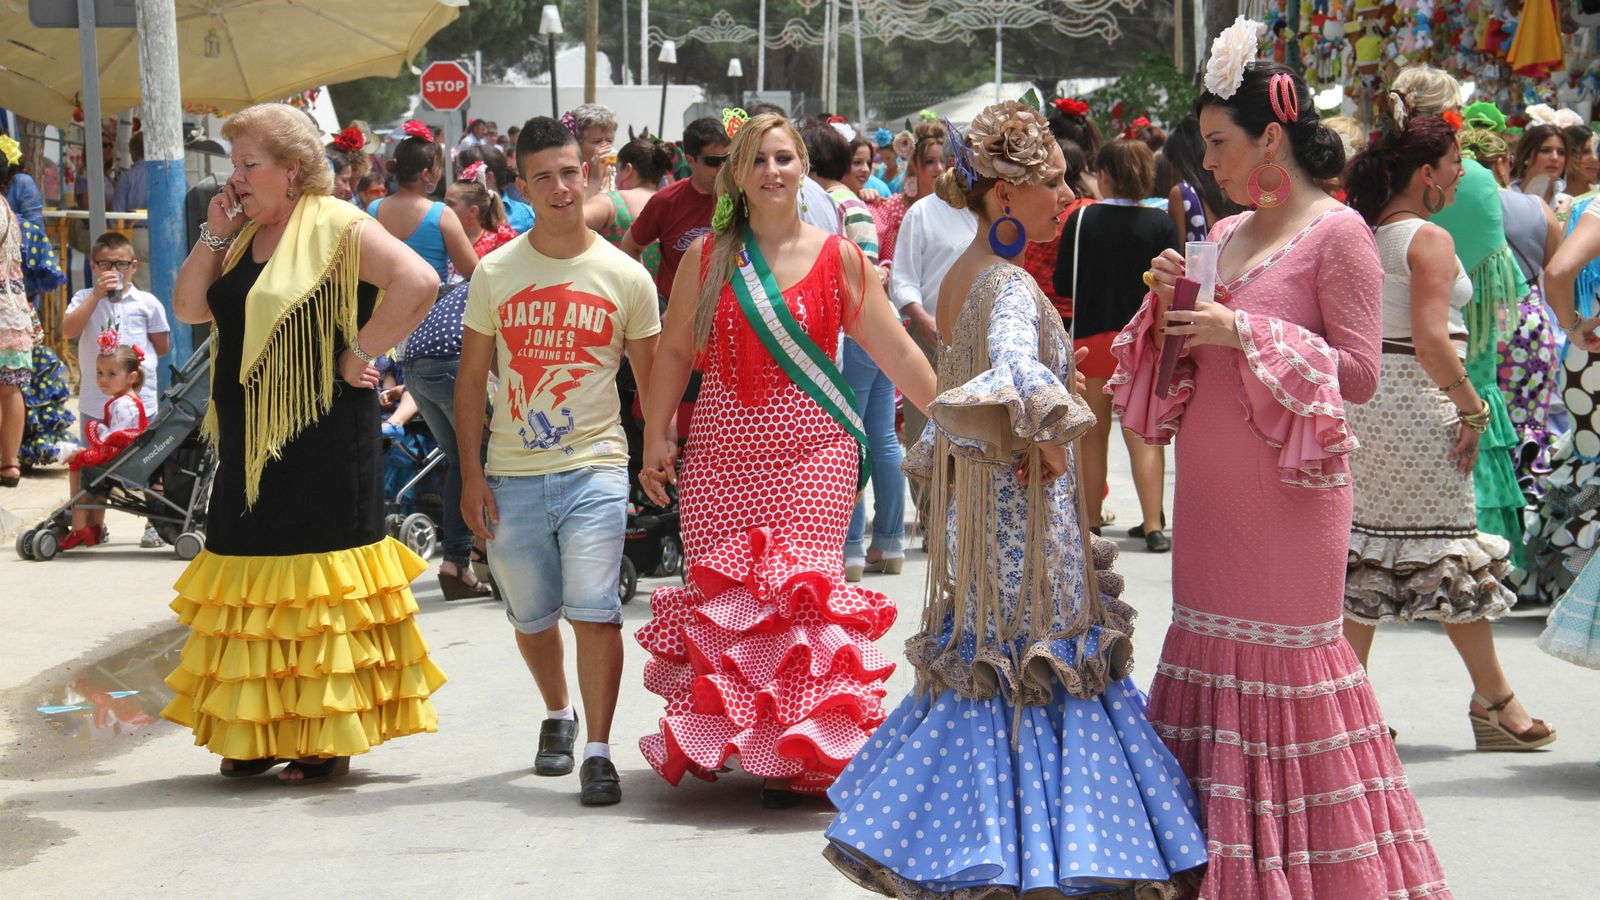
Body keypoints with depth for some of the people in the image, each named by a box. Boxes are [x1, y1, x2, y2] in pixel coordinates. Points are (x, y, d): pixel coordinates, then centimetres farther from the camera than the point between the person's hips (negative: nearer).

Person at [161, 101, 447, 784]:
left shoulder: (334, 227, -10)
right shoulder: (244, 234, 13)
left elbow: (418, 281, -22)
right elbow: (189, 309, 10)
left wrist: (360, 354, -18)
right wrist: (214, 236, -1)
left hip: (322, 440, -8)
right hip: (249, 441, 8)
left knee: (316, 568, -3)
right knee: (256, 568, 10)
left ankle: (328, 740, 4)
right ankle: (259, 731, 18)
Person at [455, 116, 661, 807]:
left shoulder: (625, 277, 0)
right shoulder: (495, 272, 3)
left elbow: (652, 380, 7)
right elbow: (471, 379, 7)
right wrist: (471, 475, 1)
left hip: (593, 468, -2)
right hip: (510, 475, 2)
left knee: (594, 611, -14)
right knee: (530, 616, 14)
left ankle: (597, 752, -8)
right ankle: (558, 715, 40)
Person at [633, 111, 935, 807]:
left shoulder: (839, 258, 5)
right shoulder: (708, 256, 8)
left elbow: (895, 353, 8)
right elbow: (674, 352, 13)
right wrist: (656, 438, 8)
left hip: (812, 449, -2)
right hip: (721, 450, 2)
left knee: (803, 590, -13)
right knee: (719, 595, -5)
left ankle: (795, 756, -5)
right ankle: (717, 739, 10)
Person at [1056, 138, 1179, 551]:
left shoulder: (1082, 220, -10)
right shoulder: (1160, 223, -9)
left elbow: (1062, 284, -6)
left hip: (1091, 339, 0)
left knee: (1093, 435, 12)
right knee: (1144, 434, 4)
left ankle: (1091, 522, 19)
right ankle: (1153, 526, -1)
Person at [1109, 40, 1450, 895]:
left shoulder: (1337, 232, -8)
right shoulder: (1224, 234, 13)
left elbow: (1358, 371, -13)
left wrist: (1244, 333, -16)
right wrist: (1169, 303, 0)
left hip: (1286, 490, -7)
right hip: (1211, 490, 7)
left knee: (1283, 654, -4)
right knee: (1212, 653, 7)